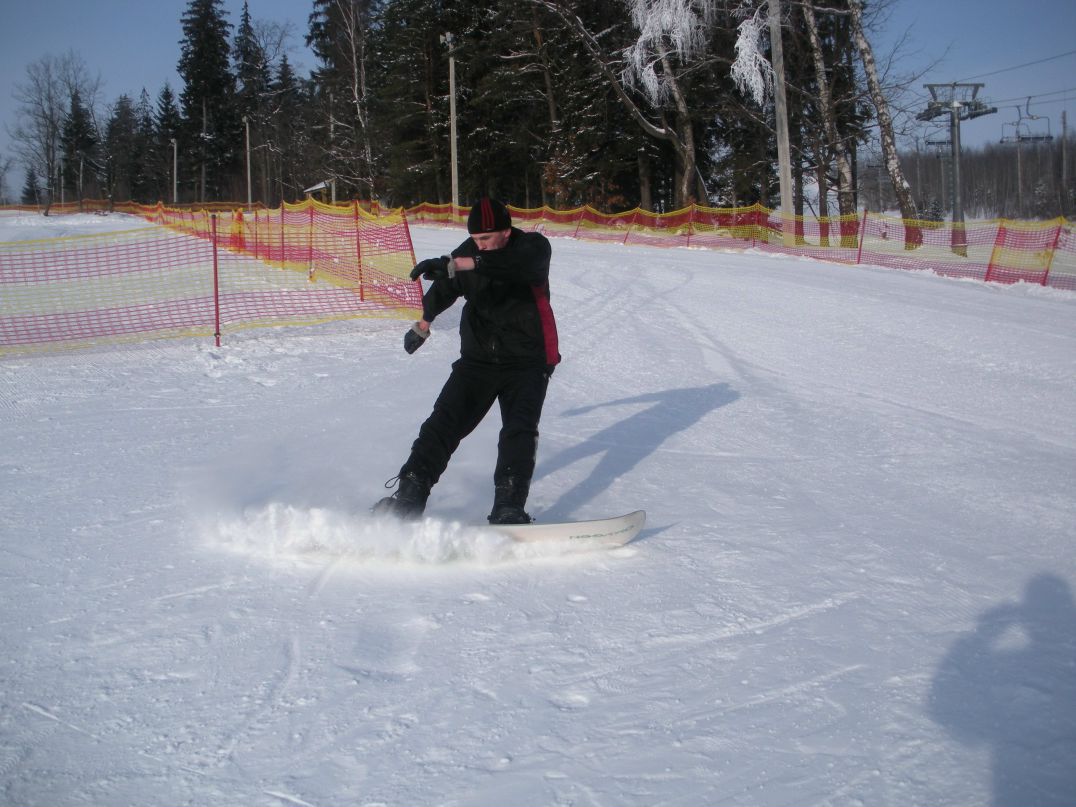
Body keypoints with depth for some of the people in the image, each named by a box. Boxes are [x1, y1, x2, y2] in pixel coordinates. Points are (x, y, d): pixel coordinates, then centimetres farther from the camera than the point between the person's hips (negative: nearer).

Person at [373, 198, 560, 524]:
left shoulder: (535, 247, -12)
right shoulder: (468, 252, 2)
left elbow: (510, 263, -37)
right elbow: (444, 288, 22)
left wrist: (454, 264, -47)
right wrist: (423, 324, 37)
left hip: (527, 362, -3)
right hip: (477, 358, 3)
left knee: (519, 432, -20)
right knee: (443, 423, -9)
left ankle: (508, 509, -25)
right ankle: (409, 497, -9)